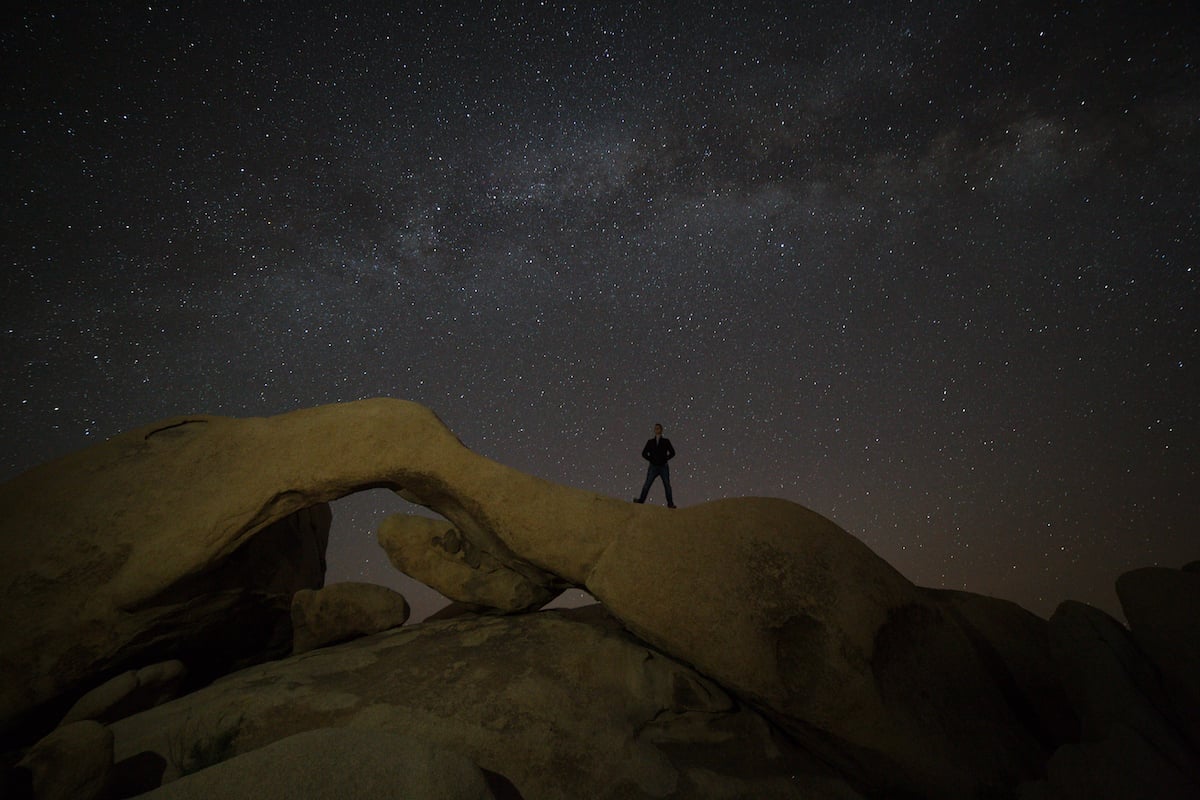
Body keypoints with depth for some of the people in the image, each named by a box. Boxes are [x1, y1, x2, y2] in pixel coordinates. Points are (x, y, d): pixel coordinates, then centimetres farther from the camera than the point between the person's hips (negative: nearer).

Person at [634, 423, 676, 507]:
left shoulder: (666, 441, 8)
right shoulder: (650, 442, 12)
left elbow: (672, 452, 7)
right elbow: (644, 453, 13)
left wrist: (665, 459, -3)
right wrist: (650, 459, 1)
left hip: (663, 467, -1)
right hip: (653, 466, 1)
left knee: (667, 485, -4)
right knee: (647, 484, -8)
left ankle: (670, 503, -2)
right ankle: (641, 500, -9)